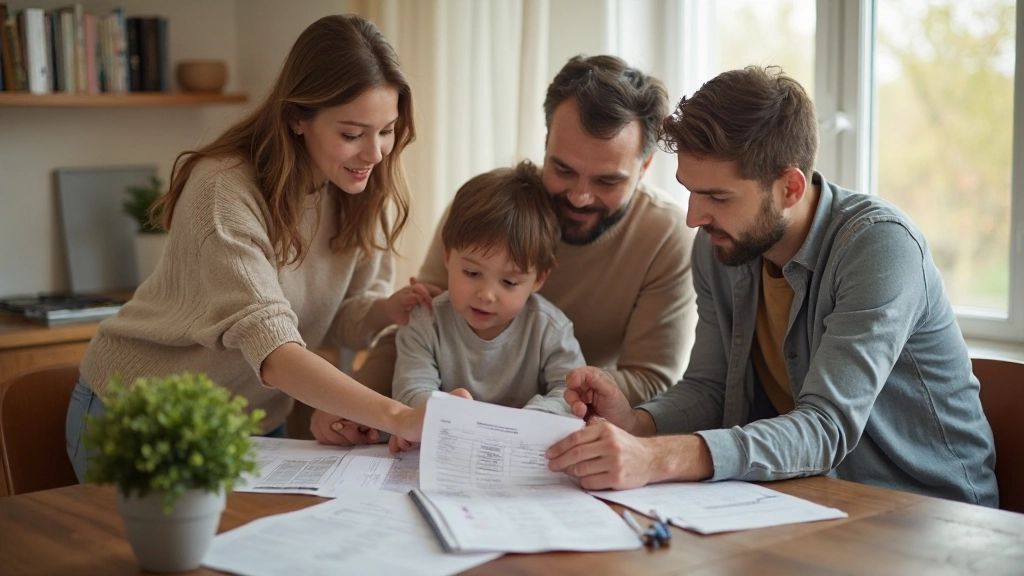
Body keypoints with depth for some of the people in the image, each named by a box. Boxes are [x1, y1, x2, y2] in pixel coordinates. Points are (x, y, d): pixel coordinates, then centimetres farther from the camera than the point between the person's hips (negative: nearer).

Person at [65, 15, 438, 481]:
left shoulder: (366, 195, -9)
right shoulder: (224, 189, -30)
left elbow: (338, 317, -2)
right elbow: (271, 350, -41)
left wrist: (386, 310, -25)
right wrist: (400, 417, -51)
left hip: (254, 425, 6)